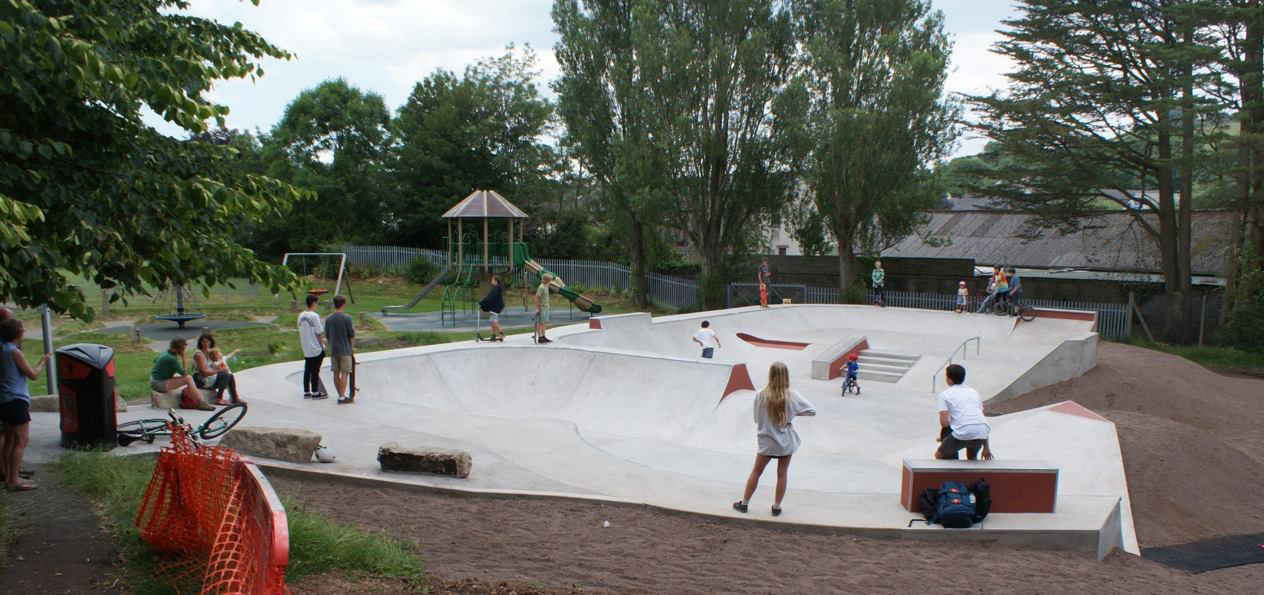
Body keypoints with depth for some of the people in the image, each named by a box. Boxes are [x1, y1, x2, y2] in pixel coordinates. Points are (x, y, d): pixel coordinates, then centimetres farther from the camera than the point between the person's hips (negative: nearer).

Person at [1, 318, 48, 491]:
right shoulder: (14, 352, -15)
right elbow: (33, 375, -9)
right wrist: (43, 361, 6)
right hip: (16, 400, -9)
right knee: (21, 440, -6)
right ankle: (14, 480, -7)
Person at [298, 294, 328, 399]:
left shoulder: (301, 316, 4)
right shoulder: (314, 316, -16)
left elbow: (300, 332, 10)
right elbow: (319, 333, -15)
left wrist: (303, 346, 18)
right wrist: (323, 346, -5)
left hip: (306, 350, 6)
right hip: (317, 349, -6)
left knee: (307, 370, 12)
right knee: (315, 371, 1)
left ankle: (306, 392, 17)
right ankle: (315, 393, 7)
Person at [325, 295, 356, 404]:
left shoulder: (328, 319, 3)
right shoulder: (347, 318, -11)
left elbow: (327, 335, 10)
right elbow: (351, 335, -7)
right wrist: (352, 347, 7)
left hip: (333, 350, 5)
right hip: (345, 350, -5)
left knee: (336, 373, 11)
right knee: (344, 373, -4)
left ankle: (341, 395, 19)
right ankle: (342, 398, -8)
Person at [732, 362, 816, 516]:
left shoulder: (761, 396, -14)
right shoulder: (792, 396, -13)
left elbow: (756, 418, -4)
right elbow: (812, 411, -7)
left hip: (767, 441, 0)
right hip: (786, 442, 0)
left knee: (756, 471, 15)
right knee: (782, 474, 13)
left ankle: (744, 503, 23)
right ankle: (776, 507, 21)